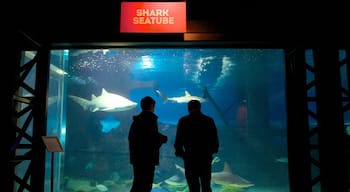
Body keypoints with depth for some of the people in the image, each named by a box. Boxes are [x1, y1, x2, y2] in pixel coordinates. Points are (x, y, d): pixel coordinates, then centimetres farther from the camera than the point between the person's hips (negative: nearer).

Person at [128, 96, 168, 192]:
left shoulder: (136, 120, 11)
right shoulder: (151, 119, -12)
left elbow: (131, 137, 15)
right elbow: (154, 137, -21)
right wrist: (164, 138, -1)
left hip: (136, 156, 8)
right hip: (147, 157, -8)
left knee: (138, 182, 18)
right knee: (146, 184, 0)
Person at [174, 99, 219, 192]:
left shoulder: (183, 121, -4)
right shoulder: (209, 120, 2)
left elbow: (178, 139, -4)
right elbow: (215, 139, 3)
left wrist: (179, 151, 11)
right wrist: (213, 150, 19)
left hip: (190, 157, -2)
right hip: (206, 156, 2)